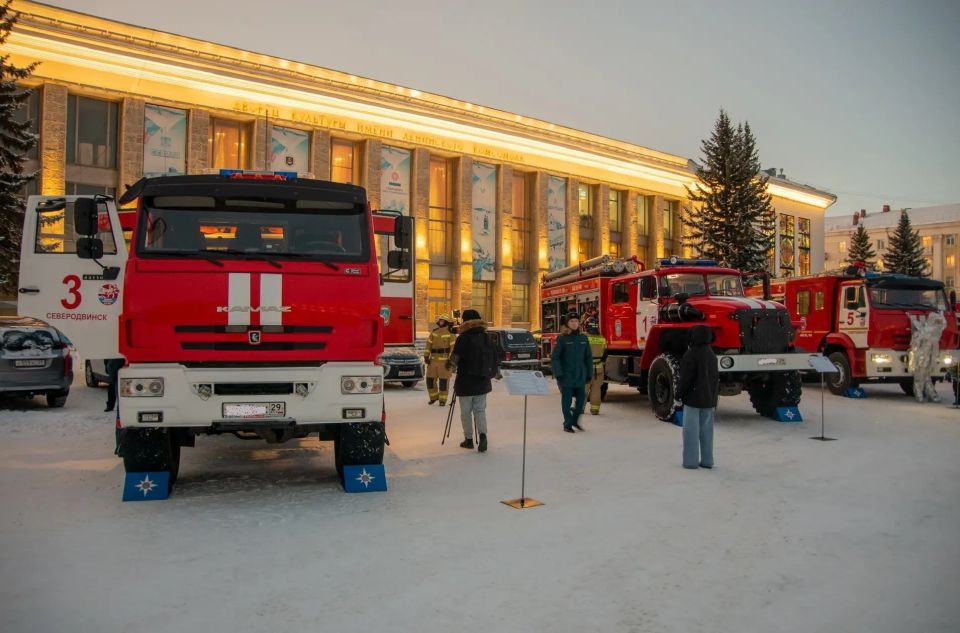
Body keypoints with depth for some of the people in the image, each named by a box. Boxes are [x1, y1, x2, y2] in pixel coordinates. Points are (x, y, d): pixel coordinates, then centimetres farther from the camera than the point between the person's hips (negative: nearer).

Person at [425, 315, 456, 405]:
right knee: (430, 379, 6)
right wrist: (426, 356, 0)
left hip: (445, 360, -5)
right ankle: (434, 397, 24)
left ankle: (443, 400, 9)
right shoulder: (434, 332, 12)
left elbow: (453, 347, -11)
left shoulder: (451, 333, -5)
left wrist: (450, 360, -17)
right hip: (433, 360, 5)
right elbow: (428, 344, 10)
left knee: (443, 381, -2)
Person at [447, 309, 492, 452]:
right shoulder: (486, 337, 1)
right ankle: (482, 435, -6)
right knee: (480, 410, 13)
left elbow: (454, 360, -15)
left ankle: (469, 439, 16)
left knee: (466, 411, 9)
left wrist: (449, 362, 6)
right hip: (482, 381, 4)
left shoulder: (463, 338, -14)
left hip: (466, 382, -4)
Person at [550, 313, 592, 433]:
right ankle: (567, 424, 14)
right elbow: (554, 357, -7)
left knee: (581, 398, 6)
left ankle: (575, 420, 27)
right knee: (567, 399, 3)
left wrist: (589, 374, 9)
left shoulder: (583, 338, 6)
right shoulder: (562, 338, -6)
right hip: (566, 375, -4)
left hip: (580, 376, 4)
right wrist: (558, 374, -13)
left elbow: (588, 357, 12)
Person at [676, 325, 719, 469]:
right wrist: (714, 396, 23)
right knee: (706, 429, 11)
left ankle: (691, 460, -1)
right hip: (709, 399, 7)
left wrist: (679, 393, -3)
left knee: (691, 430, -3)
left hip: (693, 399, -7)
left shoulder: (691, 354, -14)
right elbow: (716, 377, 16)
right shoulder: (711, 354, 11)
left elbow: (686, 377, -15)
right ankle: (707, 460, 15)